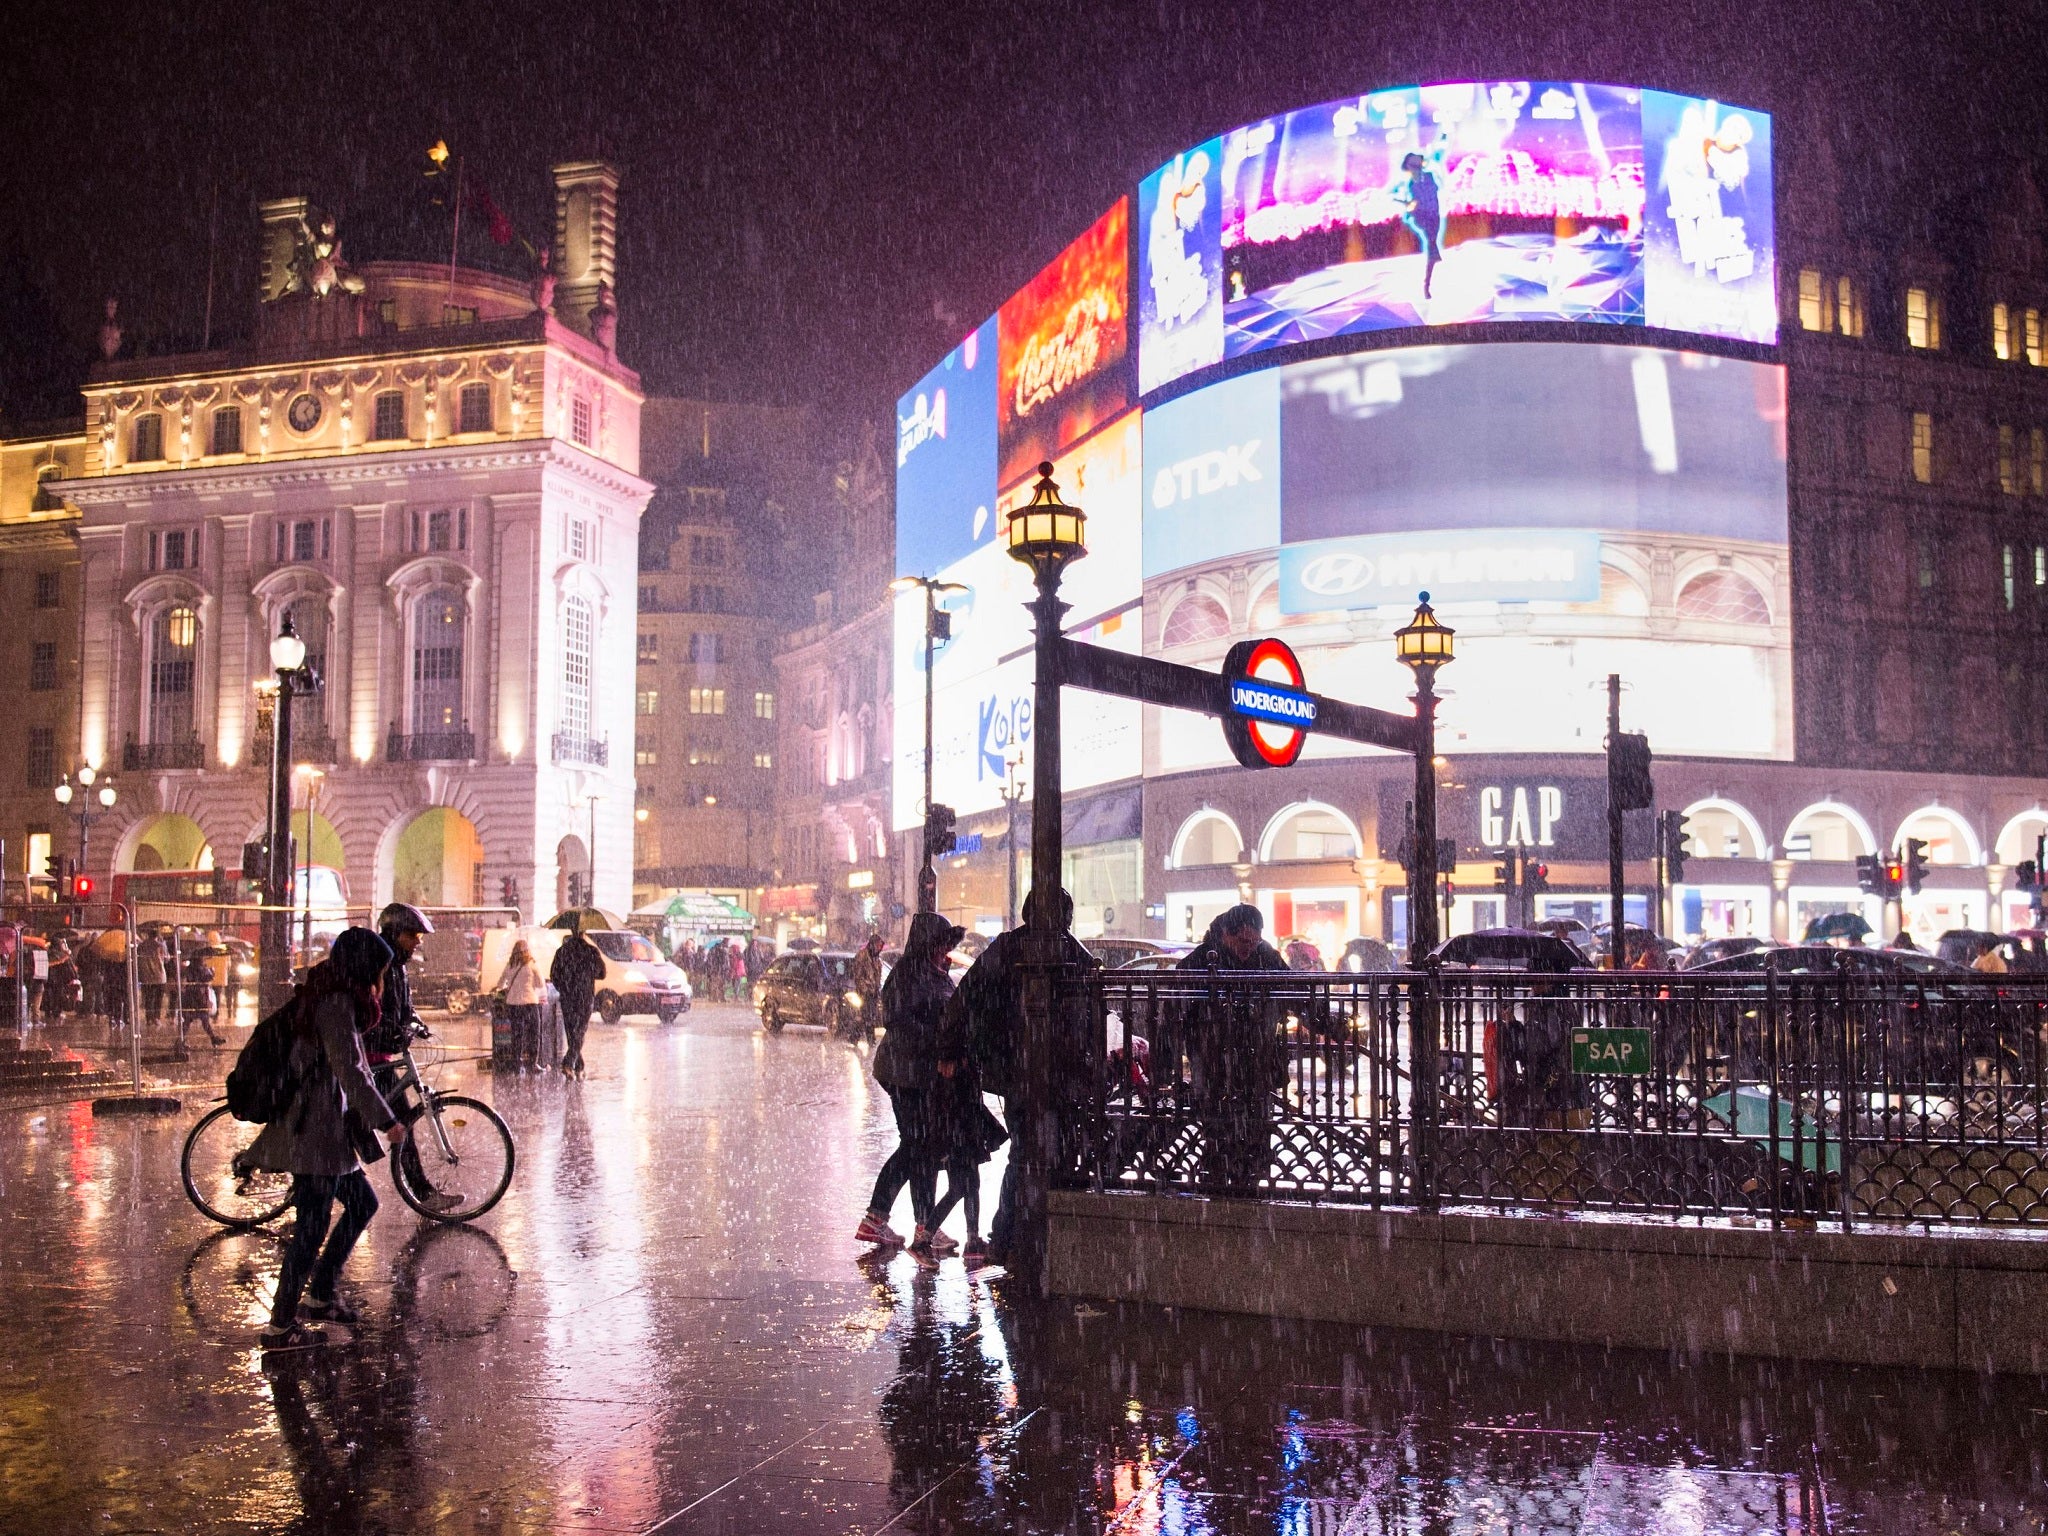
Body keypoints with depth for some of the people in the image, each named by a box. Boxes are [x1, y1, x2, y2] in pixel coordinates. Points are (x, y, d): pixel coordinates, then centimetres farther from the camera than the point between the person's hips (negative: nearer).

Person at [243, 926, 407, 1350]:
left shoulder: (326, 998, 14)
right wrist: (387, 1120, -19)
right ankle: (280, 1326, 4)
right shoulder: (337, 1005, -17)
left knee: (362, 1202, 18)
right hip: (315, 1130, -11)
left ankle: (320, 1294, 25)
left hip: (325, 1130, 11)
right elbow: (350, 1072, -22)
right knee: (311, 1228, -3)